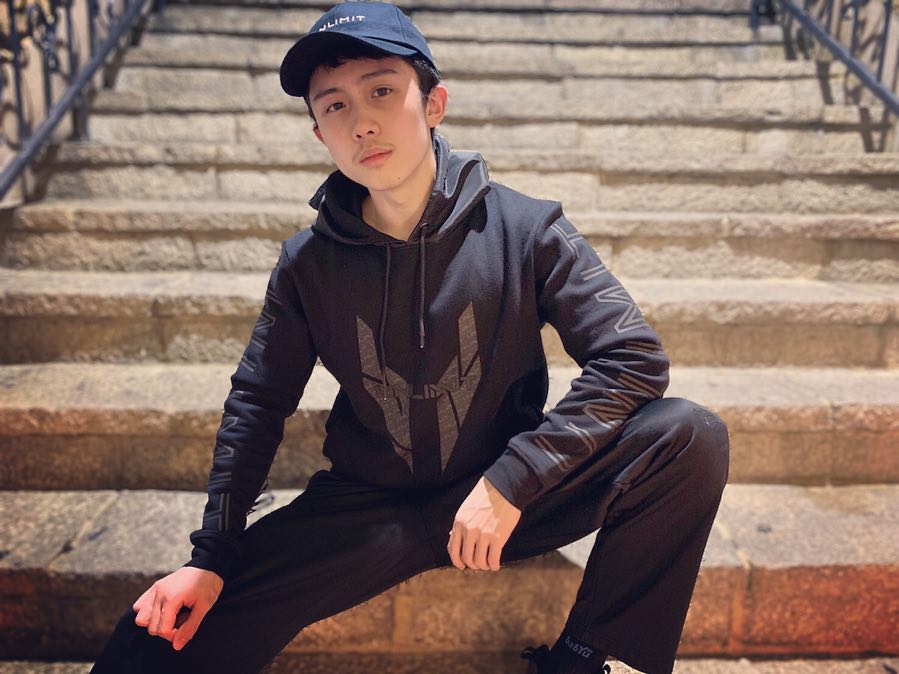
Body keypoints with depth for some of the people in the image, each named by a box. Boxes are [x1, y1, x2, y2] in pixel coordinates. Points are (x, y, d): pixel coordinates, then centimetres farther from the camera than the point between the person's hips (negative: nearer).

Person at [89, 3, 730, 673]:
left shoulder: (524, 228, -12)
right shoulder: (309, 261, -5)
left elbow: (635, 358, -16)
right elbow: (257, 403, 4)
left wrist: (511, 481, -23)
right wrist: (211, 557, -2)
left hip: (508, 493, 1)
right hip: (369, 510, 0)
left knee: (692, 436, -22)